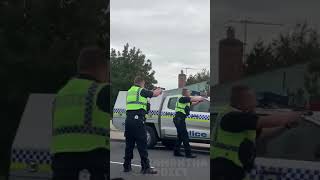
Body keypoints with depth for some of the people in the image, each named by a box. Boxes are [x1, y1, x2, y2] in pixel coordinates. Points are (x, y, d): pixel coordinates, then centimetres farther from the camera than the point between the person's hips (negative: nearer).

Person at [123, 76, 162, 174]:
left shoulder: (130, 91, 17)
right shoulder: (141, 91, -4)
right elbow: (155, 94, 6)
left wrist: (154, 91, 31)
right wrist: (159, 90, 28)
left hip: (128, 119, 7)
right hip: (138, 119, -7)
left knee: (129, 144, 14)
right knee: (142, 144, -5)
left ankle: (127, 166, 17)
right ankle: (145, 167, -4)